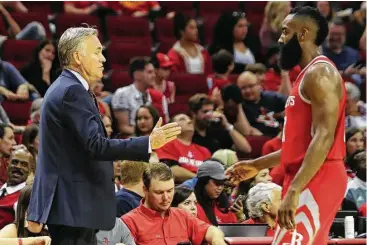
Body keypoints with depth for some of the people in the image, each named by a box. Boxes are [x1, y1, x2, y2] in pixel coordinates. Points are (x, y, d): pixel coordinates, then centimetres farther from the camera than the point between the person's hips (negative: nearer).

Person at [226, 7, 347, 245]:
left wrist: (293, 191, -29)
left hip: (317, 180, -11)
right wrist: (258, 165, 28)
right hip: (310, 181, 11)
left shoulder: (319, 73, -12)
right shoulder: (309, 75, 20)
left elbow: (324, 138, -23)